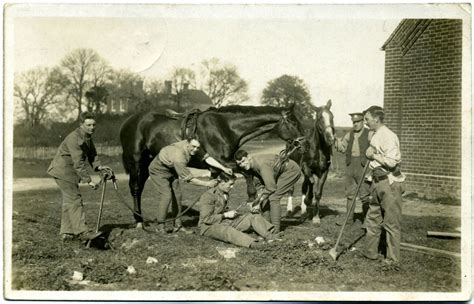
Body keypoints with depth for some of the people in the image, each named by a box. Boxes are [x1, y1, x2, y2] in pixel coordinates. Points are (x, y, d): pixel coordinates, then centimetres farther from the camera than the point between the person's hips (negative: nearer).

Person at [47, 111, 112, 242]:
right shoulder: (74, 139, -25)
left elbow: (92, 153, 10)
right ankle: (82, 231, -16)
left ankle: (66, 233, 18)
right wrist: (88, 180, -27)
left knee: (69, 201, 12)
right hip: (63, 171, -10)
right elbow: (78, 163, -27)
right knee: (75, 200, -14)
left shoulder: (88, 137, 6)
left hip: (69, 172, 10)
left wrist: (98, 166, -9)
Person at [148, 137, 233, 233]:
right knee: (166, 195, -19)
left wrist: (224, 168, -22)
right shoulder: (178, 157, -40)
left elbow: (207, 158, -16)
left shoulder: (192, 146, -19)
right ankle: (161, 225, -10)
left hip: (171, 169, 8)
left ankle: (177, 223, 6)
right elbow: (189, 179, -34)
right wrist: (206, 184, -32)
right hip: (158, 170, -8)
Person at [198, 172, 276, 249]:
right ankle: (252, 244, -65)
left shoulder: (225, 194, 11)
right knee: (228, 231, -43)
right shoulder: (208, 196, -15)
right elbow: (206, 218, -19)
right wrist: (226, 215, -17)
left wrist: (229, 212, 5)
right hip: (210, 226, -8)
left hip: (225, 221, 9)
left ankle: (271, 235, -31)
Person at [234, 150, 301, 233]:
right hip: (280, 173, 9)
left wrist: (258, 201, -25)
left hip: (292, 170, -9)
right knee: (266, 197, 4)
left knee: (273, 197, -18)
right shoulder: (250, 166, -6)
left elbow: (271, 187, -34)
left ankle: (275, 229, -15)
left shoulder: (261, 163, -34)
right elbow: (259, 183, 2)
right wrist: (259, 199, -14)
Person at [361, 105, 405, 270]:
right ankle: (369, 252, 30)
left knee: (391, 223, -4)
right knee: (373, 218, 17)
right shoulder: (375, 136, 15)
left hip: (389, 183, -10)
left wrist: (373, 155, -14)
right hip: (378, 182, 10)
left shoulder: (388, 136, -16)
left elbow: (391, 162, -24)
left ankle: (393, 261, 3)